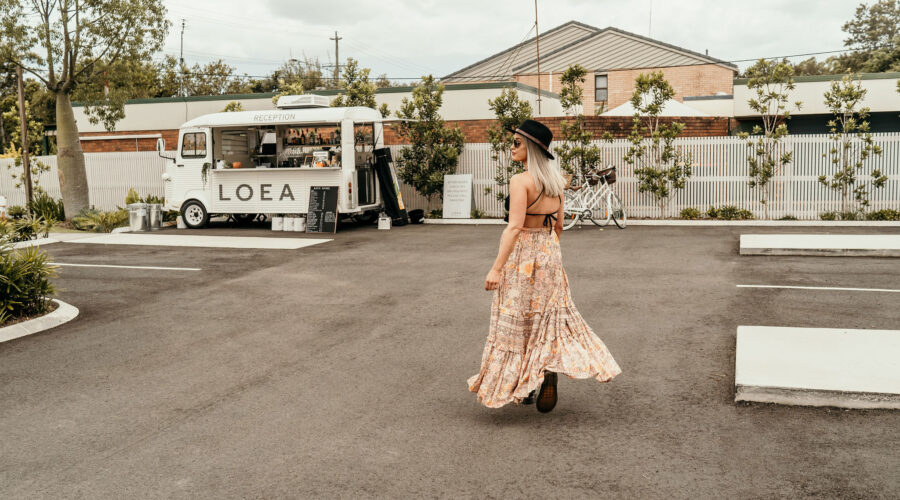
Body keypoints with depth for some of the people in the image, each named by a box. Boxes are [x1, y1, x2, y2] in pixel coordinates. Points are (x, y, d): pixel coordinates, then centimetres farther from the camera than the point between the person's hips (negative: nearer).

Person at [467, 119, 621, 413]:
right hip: (549, 254, 7)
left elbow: (515, 227, -23)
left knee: (516, 322, 5)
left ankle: (523, 387, 12)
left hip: (522, 255, -7)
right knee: (551, 314, 17)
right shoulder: (555, 181, 6)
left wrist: (496, 268, -24)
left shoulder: (521, 181, -16)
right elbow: (558, 226, 13)